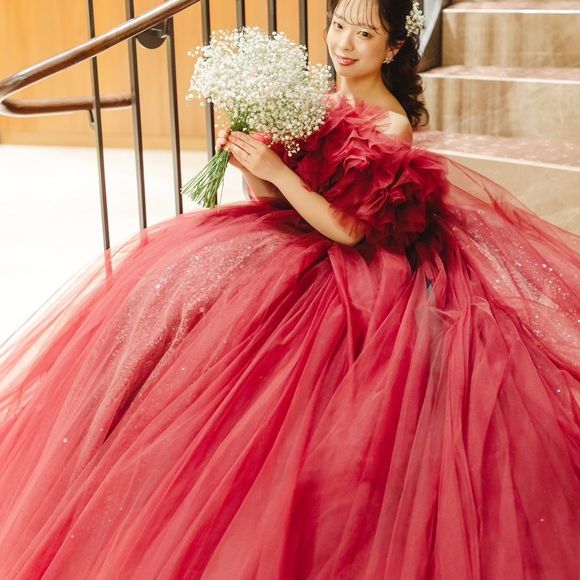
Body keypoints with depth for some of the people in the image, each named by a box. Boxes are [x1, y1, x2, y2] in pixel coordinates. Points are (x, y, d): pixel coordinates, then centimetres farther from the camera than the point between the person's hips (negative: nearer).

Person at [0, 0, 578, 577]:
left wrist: (276, 170, -23)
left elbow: (349, 229, -19)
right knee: (179, 277, -12)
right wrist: (247, 161, -12)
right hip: (294, 240, 7)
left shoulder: (393, 126, -13)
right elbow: (272, 200, 7)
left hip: (353, 269, -6)